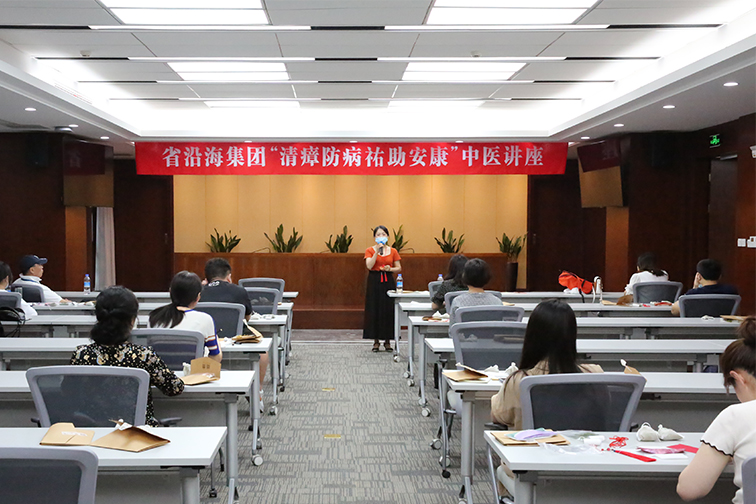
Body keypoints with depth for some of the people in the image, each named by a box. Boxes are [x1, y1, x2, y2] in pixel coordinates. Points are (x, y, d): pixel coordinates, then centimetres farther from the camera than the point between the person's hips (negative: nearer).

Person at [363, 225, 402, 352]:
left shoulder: (393, 251, 6)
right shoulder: (370, 250, 1)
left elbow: (399, 268, 9)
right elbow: (369, 266, -13)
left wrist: (390, 269, -11)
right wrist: (377, 251, -16)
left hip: (388, 282, 1)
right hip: (374, 282, -1)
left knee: (388, 311, 0)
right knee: (374, 311, -1)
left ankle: (387, 341, 10)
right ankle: (376, 341, 9)